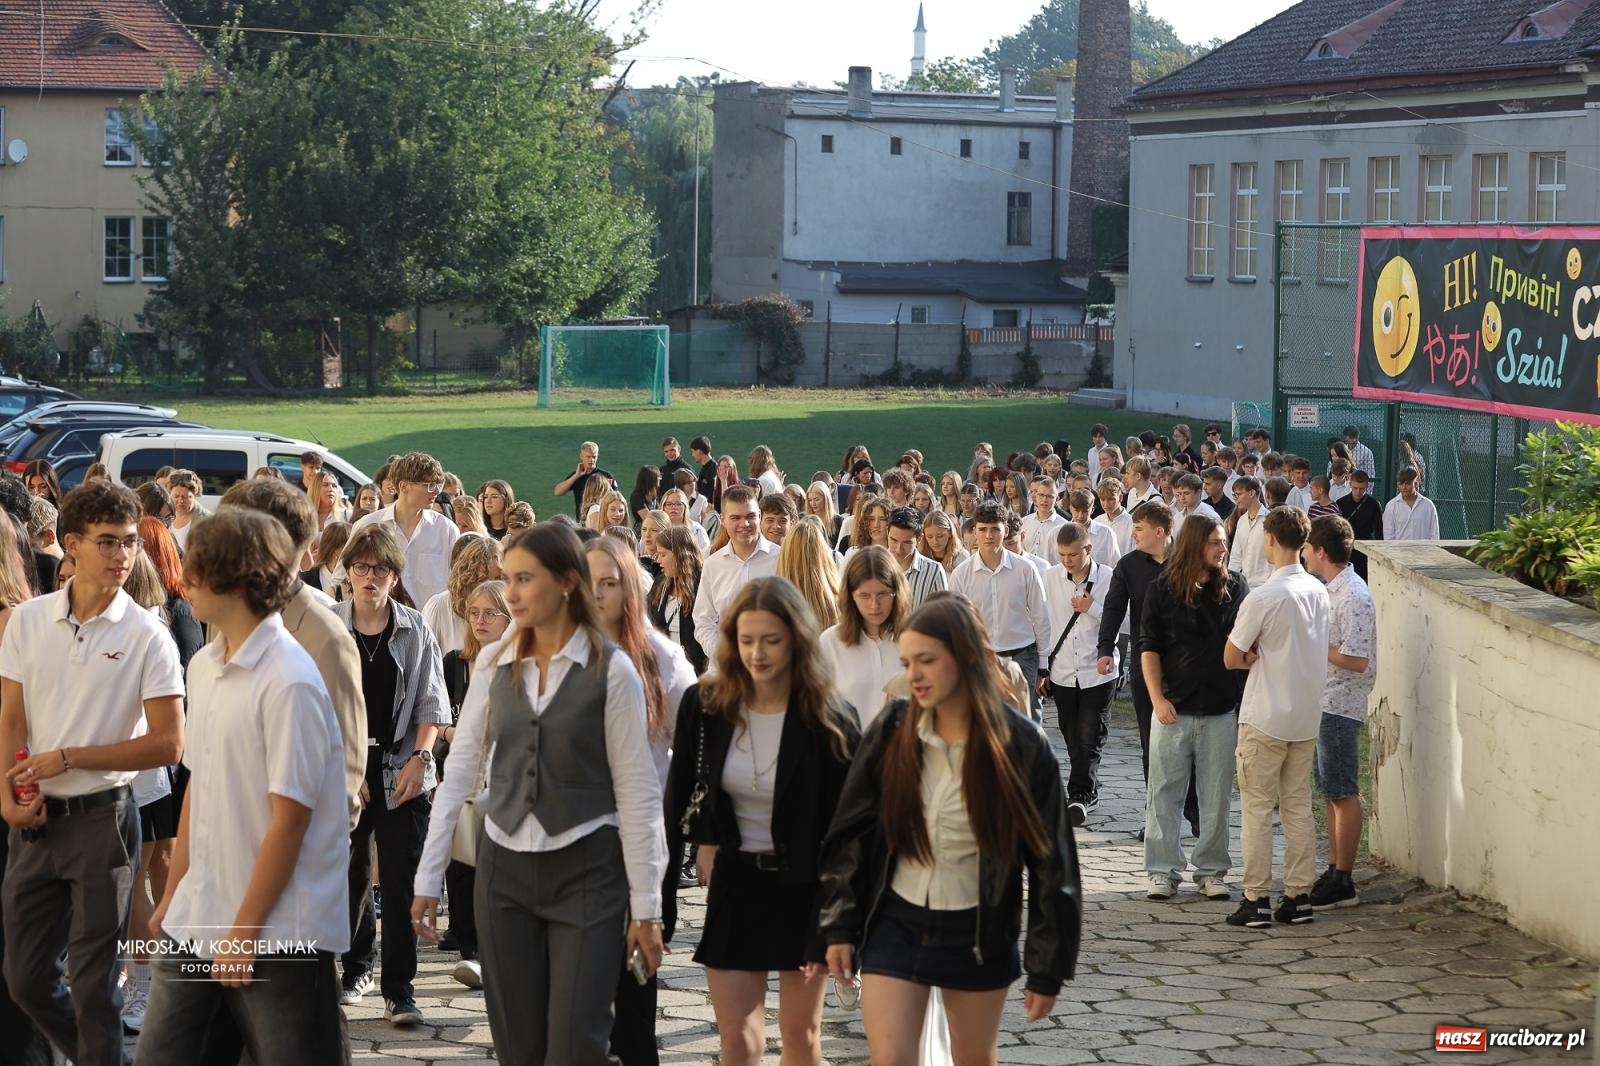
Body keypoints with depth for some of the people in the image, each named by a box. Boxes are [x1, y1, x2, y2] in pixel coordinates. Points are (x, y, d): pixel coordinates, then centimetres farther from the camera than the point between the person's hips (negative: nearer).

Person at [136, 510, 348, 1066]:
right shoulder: (203, 667, 7)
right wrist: (173, 894, 12)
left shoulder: (288, 682, -17)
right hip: (198, 919, 7)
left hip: (276, 931, -7)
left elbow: (289, 817, -17)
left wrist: (244, 934, -14)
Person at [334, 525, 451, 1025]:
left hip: (402, 771, 0)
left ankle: (399, 989, 2)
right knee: (350, 875, 10)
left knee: (402, 880, -3)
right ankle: (356, 965, 30)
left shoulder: (415, 629, 3)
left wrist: (419, 758, -7)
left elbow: (431, 702, 5)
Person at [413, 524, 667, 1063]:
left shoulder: (611, 670, -7)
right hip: (504, 869, 4)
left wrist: (645, 906, -7)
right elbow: (460, 772, 6)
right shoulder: (493, 663, 4)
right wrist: (428, 877, 3)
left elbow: (636, 792, -6)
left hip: (585, 870, -3)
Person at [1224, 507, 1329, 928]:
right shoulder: (1318, 592, 4)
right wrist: (1265, 656, 2)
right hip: (1307, 717, 6)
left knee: (1256, 808, 1)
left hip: (1266, 719, -6)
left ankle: (1257, 899, 2)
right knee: (1298, 806, 12)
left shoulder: (1263, 598, -18)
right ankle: (1299, 896, 13)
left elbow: (1231, 658, -11)